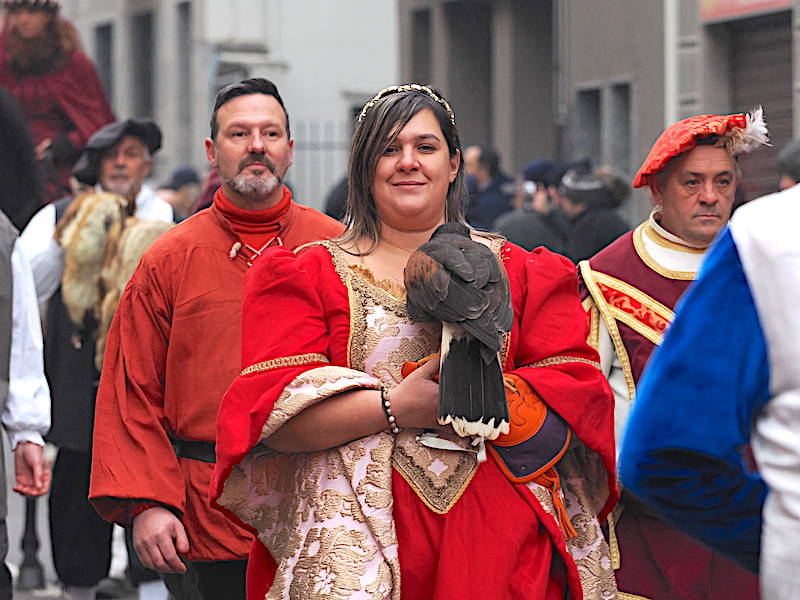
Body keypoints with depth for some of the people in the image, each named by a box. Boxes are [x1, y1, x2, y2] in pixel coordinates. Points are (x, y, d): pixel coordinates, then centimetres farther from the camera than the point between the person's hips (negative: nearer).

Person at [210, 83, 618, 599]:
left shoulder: (518, 272, 14)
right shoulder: (310, 276, 9)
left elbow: (580, 391, 2)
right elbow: (272, 408, -5)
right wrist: (394, 408, -16)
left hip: (499, 534, 2)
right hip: (355, 533, -1)